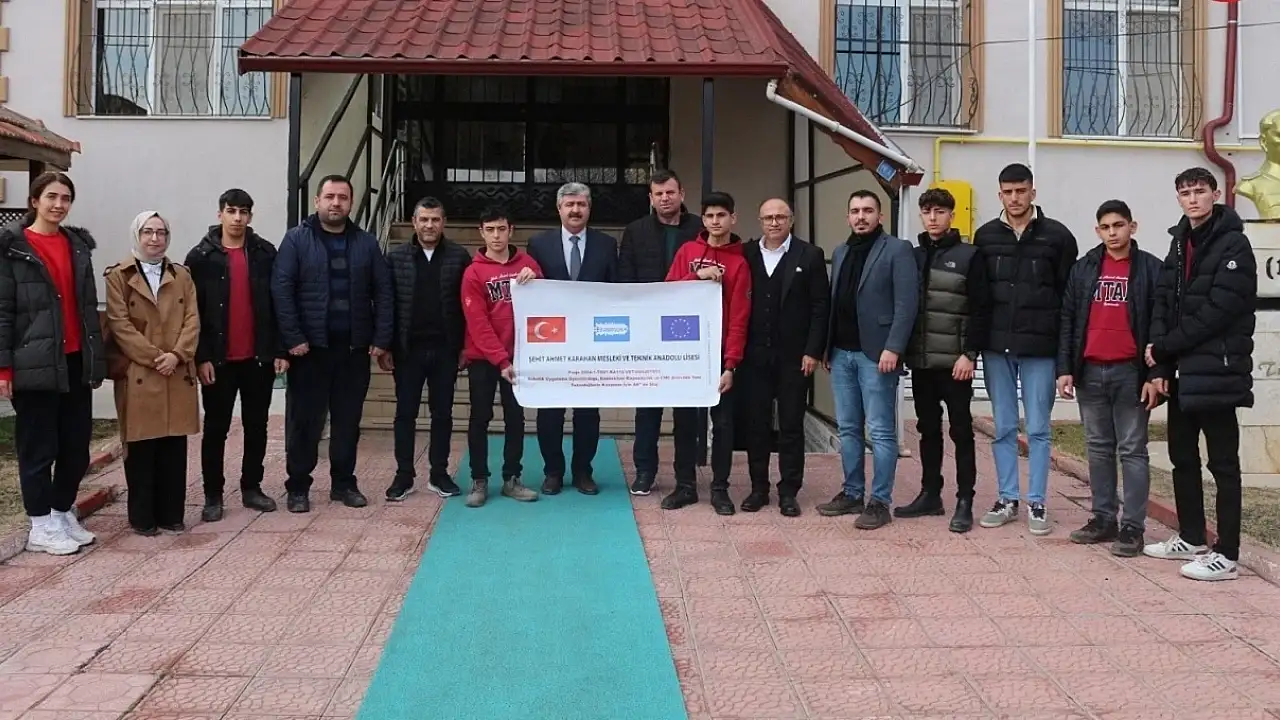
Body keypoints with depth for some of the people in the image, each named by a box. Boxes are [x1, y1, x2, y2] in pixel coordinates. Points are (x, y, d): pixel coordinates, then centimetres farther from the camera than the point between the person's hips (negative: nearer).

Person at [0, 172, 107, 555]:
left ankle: (63, 515, 24)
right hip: (35, 363, -5)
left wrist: (97, 357, 10)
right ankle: (41, 527, 12)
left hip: (76, 362, 5)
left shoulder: (78, 244, 12)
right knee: (38, 448, 2)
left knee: (77, 445, 10)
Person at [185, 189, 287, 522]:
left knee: (257, 425, 10)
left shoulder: (265, 253, 4)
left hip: (259, 356, 2)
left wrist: (280, 350, 0)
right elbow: (192, 311, -4)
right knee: (216, 428, 5)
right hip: (219, 358, -2)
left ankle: (251, 487, 22)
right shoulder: (201, 257, -2)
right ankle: (213, 495, 13)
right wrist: (201, 357, -10)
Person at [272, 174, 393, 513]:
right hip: (310, 347, -2)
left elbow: (383, 292, 6)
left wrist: (381, 338, -2)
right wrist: (293, 338, -14)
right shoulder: (296, 239, 0)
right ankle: (298, 487, 14)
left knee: (348, 420, 10)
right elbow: (281, 289, -7)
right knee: (304, 420, 4)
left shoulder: (366, 243, 9)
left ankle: (344, 483, 22)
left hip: (354, 348, 3)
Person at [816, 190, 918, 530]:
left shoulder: (897, 250, -4)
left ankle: (880, 502, 4)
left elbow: (906, 304, -11)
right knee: (848, 429, 12)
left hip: (875, 354, -7)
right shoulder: (839, 253, 17)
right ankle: (852, 494, 21)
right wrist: (827, 348, 10)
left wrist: (892, 349, -18)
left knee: (881, 431, -2)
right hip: (841, 353, 7)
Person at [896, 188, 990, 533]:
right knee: (928, 430, 12)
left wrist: (970, 354, -15)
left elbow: (981, 310, -8)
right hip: (920, 361, 5)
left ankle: (965, 501, 6)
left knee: (960, 431, 1)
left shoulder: (969, 256, -2)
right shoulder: (913, 256, 12)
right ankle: (930, 494, 21)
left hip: (954, 361, -5)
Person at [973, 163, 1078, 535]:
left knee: (1038, 429, 3)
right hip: (997, 347, 2)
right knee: (1003, 428, 9)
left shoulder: (1057, 235, 0)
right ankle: (1008, 499, 18)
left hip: (1039, 349, -2)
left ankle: (1037, 502, 12)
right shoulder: (985, 236, 7)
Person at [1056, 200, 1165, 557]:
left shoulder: (1150, 268, 1)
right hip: (1090, 371, 4)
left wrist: (1155, 375, -9)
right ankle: (1104, 518, 18)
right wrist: (1065, 369, 2)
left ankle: (1132, 526, 3)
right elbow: (1067, 320, 9)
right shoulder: (1084, 268, 10)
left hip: (1130, 371, -4)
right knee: (1098, 449, 10)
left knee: (1132, 450, 0)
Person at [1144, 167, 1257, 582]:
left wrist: (1164, 348, -13)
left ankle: (1226, 555, 2)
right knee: (1182, 456, 15)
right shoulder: (1180, 242, 15)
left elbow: (1218, 310, -16)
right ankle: (1191, 539, 27)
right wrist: (1159, 350, -7)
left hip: (1215, 371, -8)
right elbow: (1164, 300, 9)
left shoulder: (1233, 244, -8)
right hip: (1182, 371, 8)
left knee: (1222, 462, -3)